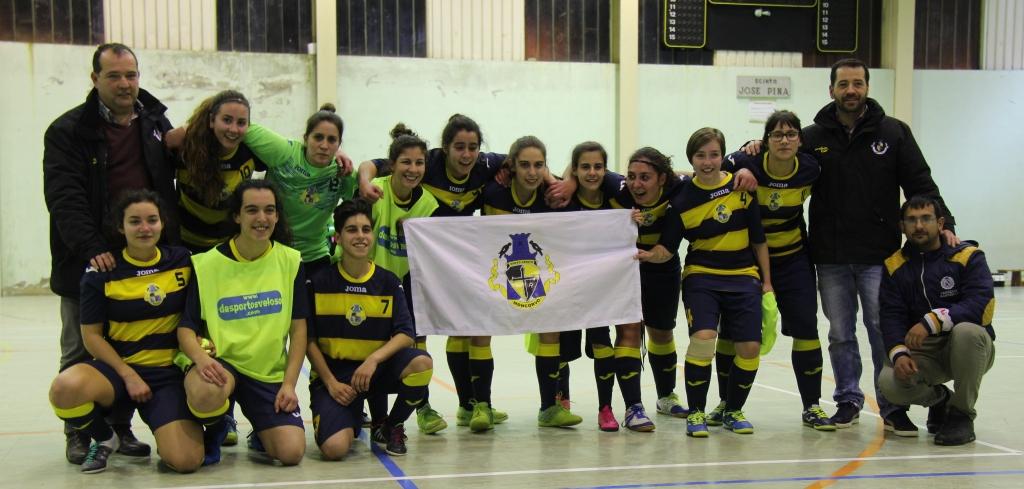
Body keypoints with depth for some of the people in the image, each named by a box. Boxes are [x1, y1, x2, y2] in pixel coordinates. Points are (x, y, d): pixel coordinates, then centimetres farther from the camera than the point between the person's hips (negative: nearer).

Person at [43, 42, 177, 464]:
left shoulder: (156, 122, 11)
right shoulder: (68, 130, -4)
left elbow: (172, 182, 21)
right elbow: (64, 199, -13)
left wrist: (171, 242, 10)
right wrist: (92, 249, -25)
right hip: (88, 262, -4)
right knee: (81, 354, 5)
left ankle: (121, 427, 21)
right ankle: (80, 435, 16)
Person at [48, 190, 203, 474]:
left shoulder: (182, 261, 2)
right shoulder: (102, 272, -4)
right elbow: (91, 335, -2)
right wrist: (128, 376, -12)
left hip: (169, 373, 0)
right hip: (118, 367, 0)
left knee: (186, 461, -22)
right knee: (64, 388, -36)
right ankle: (104, 439, -1)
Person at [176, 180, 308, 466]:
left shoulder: (291, 261, 1)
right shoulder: (206, 264, -5)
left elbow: (298, 329, 3)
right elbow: (186, 328, -4)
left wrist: (289, 384, -7)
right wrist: (201, 358, -26)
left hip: (270, 374, 2)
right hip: (220, 363, -1)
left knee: (292, 452, -18)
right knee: (204, 393, -38)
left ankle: (261, 432, 21)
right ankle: (214, 430, 2)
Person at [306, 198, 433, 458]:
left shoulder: (388, 281, 2)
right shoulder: (320, 282, -2)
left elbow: (406, 334, -7)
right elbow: (310, 340, 0)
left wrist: (373, 360, -22)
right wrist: (331, 383, -10)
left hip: (377, 369, 2)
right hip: (333, 372, -2)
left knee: (421, 363, -31)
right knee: (334, 448, -26)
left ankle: (391, 427, -1)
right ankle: (350, 420, 15)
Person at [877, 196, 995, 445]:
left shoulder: (968, 256, -9)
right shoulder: (895, 266, 1)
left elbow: (982, 306, -23)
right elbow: (891, 316, -5)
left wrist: (932, 321, -34)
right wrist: (899, 353, -24)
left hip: (970, 350, -3)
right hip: (922, 353, 3)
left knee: (966, 331, -36)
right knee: (889, 382, -25)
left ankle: (962, 414, -13)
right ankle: (940, 399, 13)